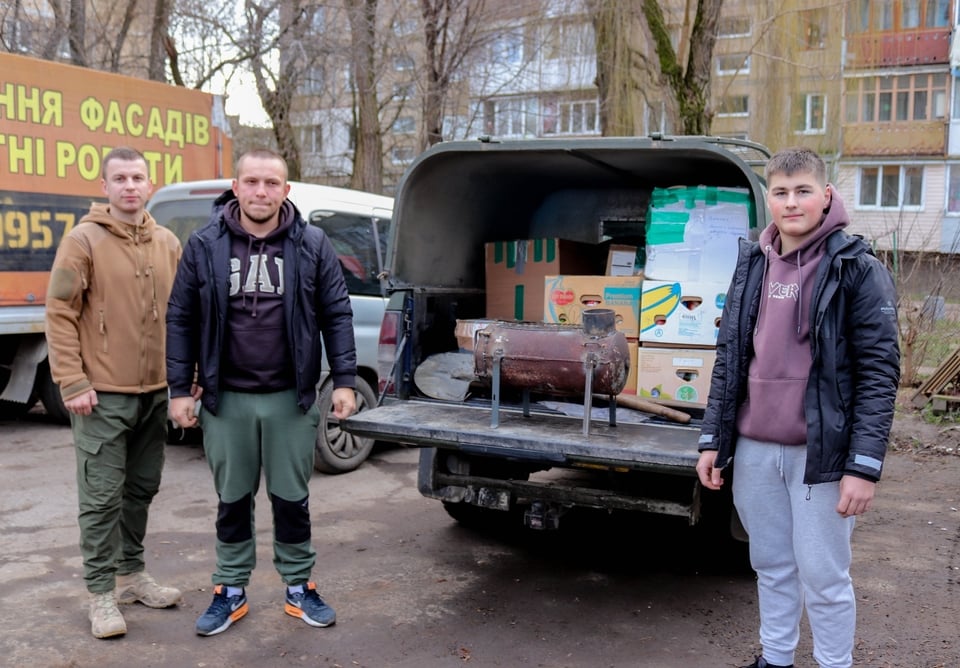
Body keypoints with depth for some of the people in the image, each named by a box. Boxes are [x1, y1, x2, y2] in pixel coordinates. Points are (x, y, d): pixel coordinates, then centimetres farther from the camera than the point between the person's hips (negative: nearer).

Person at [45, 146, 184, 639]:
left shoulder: (168, 243, 8)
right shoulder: (84, 240, -7)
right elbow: (59, 313, -9)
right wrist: (72, 383, -14)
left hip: (155, 391, 6)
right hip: (102, 395, -5)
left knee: (142, 489, 15)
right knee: (102, 496, 0)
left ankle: (131, 574, 31)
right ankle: (101, 593, 12)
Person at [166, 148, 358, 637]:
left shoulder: (312, 245, -1)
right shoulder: (204, 246, 0)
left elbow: (337, 316, 1)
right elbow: (180, 320, 2)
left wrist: (344, 381, -5)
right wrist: (180, 389, 0)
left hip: (291, 398, 0)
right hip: (225, 399, 1)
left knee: (291, 498, 11)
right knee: (233, 500, 14)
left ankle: (299, 587, 27)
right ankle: (230, 591, 29)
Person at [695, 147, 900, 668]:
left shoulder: (858, 269, -7)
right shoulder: (753, 264, 7)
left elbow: (879, 371, -10)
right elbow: (729, 357, 10)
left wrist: (864, 465, -15)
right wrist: (712, 440, 8)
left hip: (820, 451, -5)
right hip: (753, 449, 5)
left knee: (823, 577, 5)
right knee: (770, 565, 17)